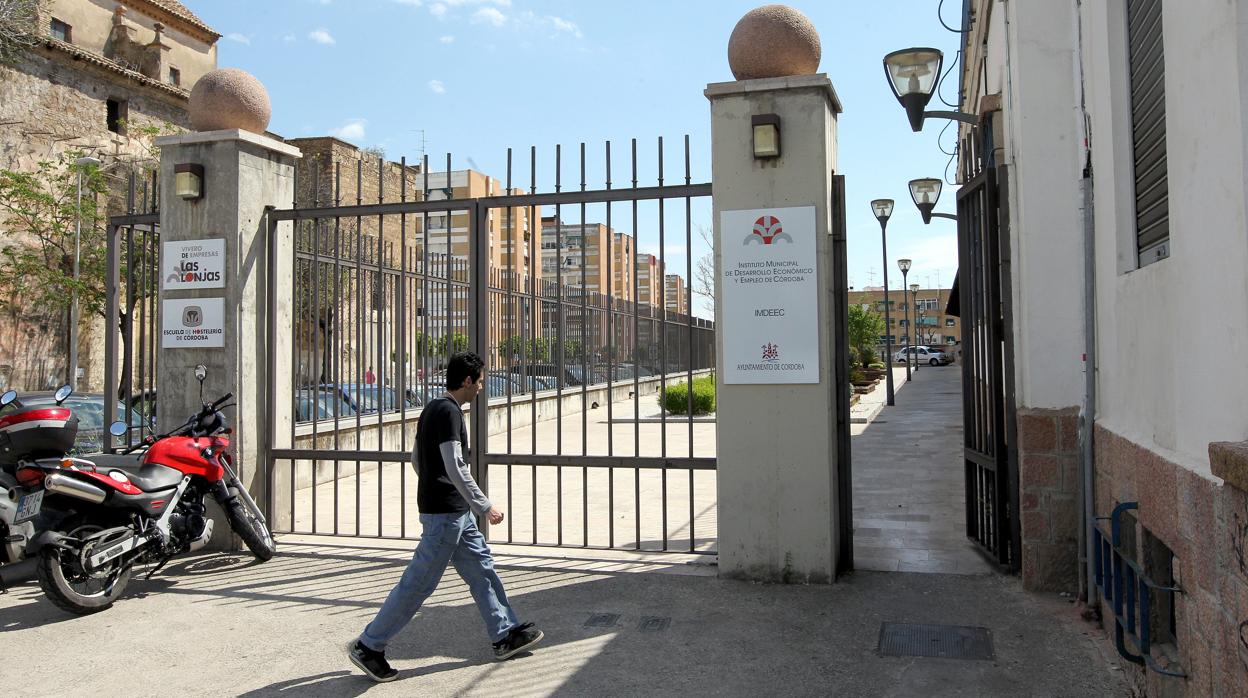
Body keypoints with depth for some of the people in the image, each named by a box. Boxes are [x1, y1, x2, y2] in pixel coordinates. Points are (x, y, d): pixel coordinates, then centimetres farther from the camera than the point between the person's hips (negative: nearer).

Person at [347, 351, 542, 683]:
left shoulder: (432, 409, 12)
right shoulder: (448, 412, -18)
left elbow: (417, 460, 19)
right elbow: (455, 468, -23)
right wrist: (485, 507, -17)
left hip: (456, 512, 10)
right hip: (445, 513, -10)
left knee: (482, 569, 15)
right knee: (418, 584, -2)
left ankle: (505, 635, 24)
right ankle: (368, 646, 9)